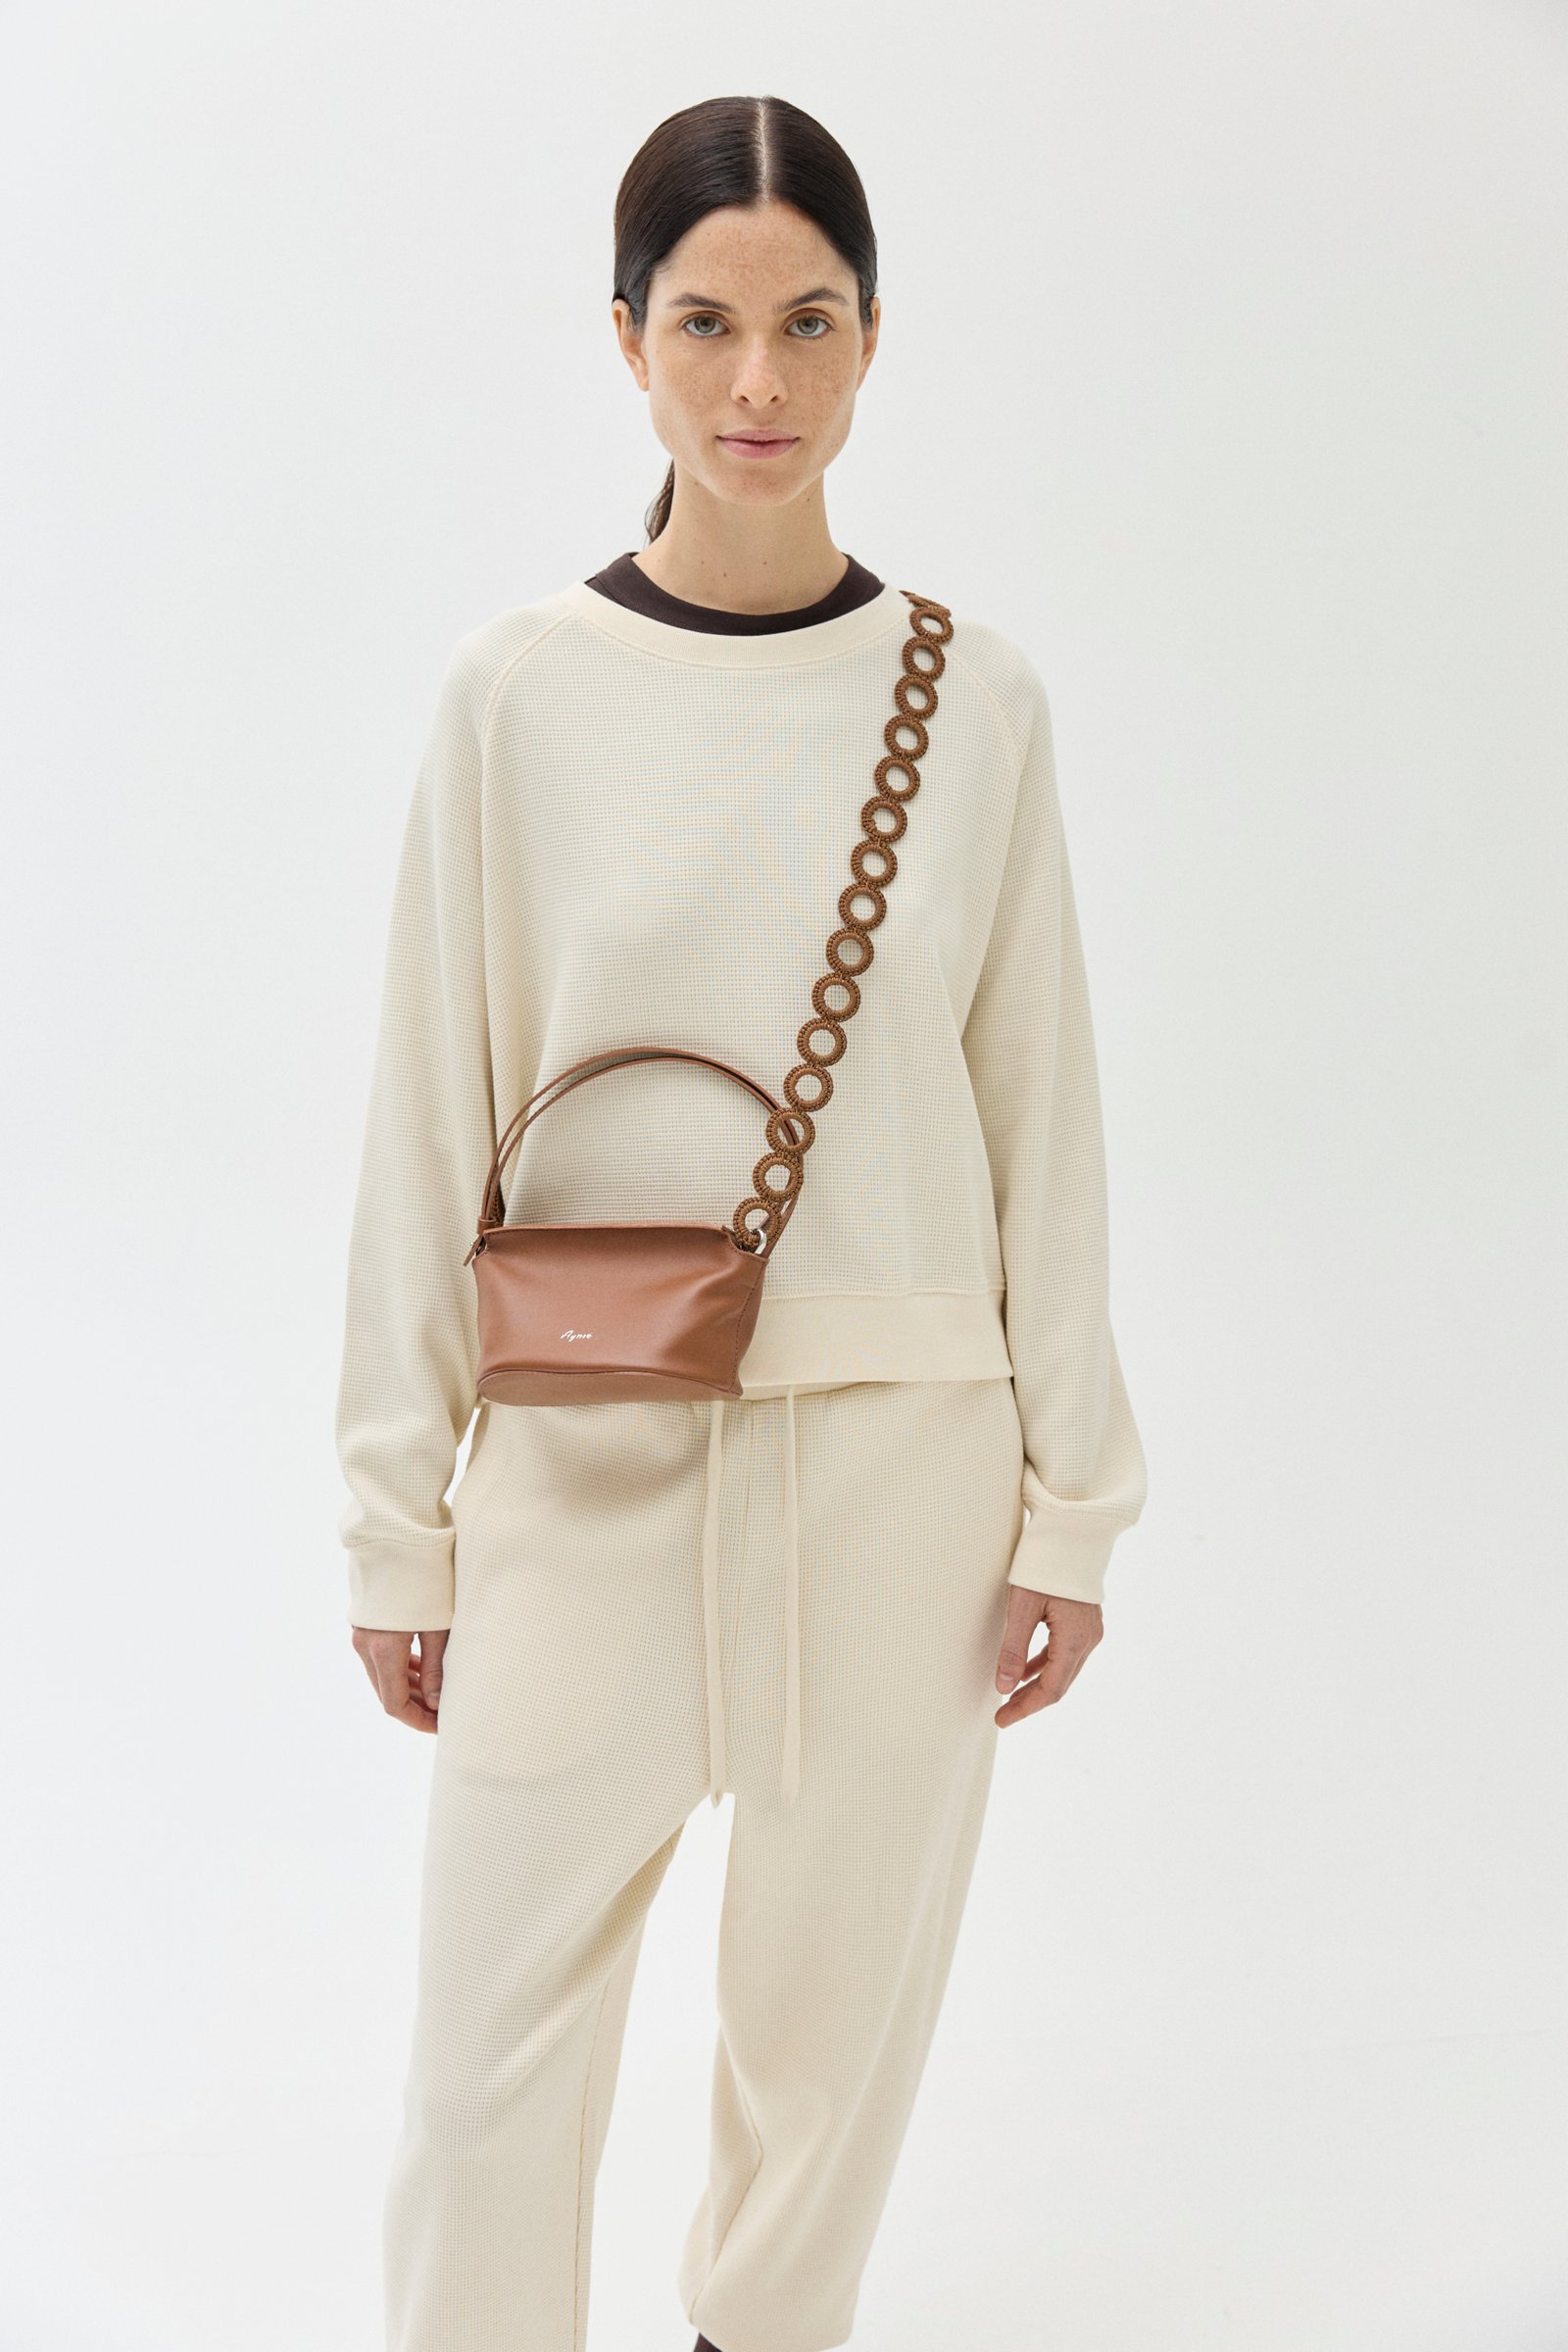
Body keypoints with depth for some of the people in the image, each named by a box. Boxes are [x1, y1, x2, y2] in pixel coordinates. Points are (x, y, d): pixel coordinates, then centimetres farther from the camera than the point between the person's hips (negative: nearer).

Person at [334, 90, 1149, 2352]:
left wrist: (1071, 1495, 3)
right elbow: (431, 1124, -1)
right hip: (583, 1455, -1)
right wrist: (401, 1516, 0)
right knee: (498, 2039, 5)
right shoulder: (521, 685, -4)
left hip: (897, 1447, 1)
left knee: (839, 2001, 15)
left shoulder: (977, 696, 0)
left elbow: (1043, 1115, 3)